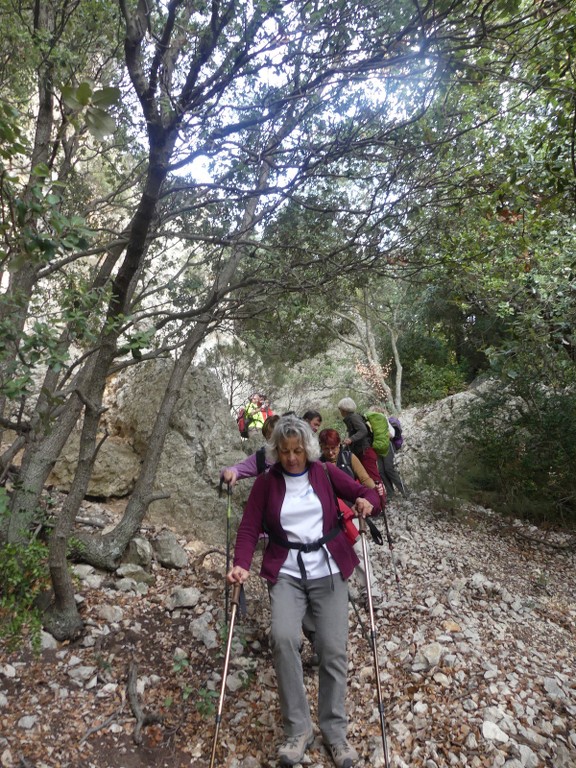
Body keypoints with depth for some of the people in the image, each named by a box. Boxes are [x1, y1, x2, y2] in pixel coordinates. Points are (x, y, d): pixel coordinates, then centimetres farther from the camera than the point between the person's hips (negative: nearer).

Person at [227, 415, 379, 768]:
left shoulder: (326, 473, 0)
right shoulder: (266, 482, -1)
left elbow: (367, 493, 4)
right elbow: (249, 528, -3)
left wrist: (367, 502, -20)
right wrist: (242, 565, -19)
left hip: (329, 570, 1)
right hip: (286, 572, 0)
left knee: (334, 649, -2)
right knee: (283, 638, -21)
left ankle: (335, 730, 21)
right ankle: (298, 729, -1)